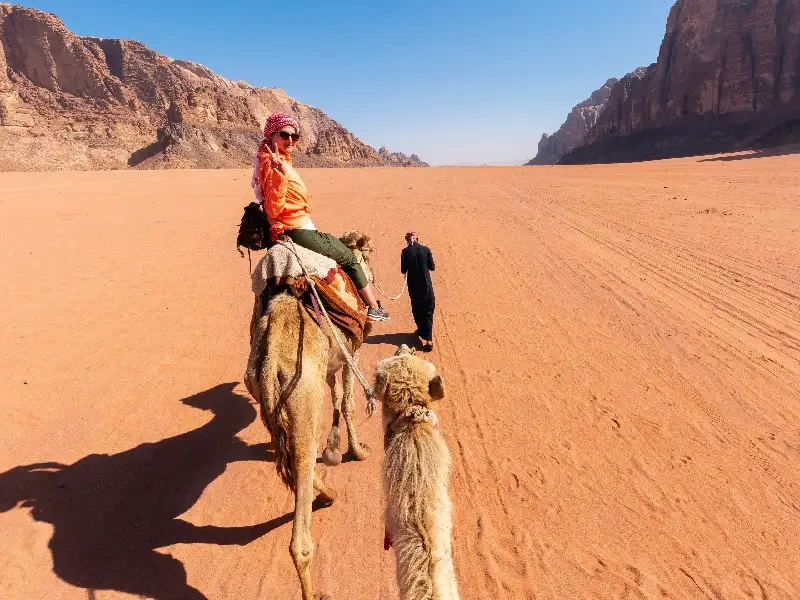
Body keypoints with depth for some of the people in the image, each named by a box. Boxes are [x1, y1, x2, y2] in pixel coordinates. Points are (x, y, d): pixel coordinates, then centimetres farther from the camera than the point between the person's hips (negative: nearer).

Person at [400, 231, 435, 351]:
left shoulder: (405, 252, -7)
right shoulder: (426, 250, -5)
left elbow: (403, 271, -1)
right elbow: (432, 267, 2)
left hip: (413, 287, 1)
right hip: (426, 286, 0)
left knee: (417, 310, 21)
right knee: (428, 312, 4)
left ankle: (422, 332, 36)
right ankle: (428, 340, -5)